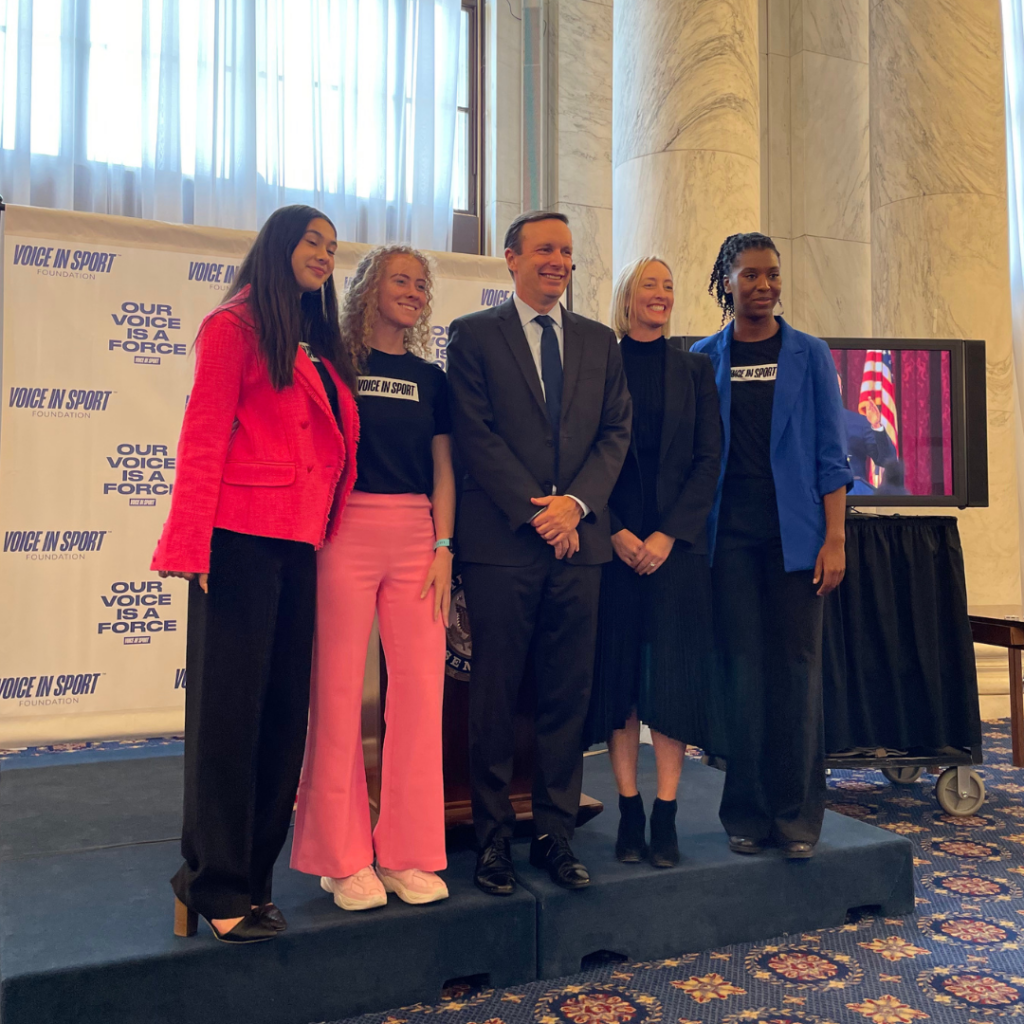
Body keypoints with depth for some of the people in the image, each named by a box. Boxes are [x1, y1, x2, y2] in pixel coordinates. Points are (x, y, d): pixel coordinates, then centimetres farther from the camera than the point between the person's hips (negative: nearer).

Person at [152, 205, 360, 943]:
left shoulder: (319, 349, 20)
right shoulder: (236, 327, 0)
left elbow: (330, 448, 15)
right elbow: (204, 436, -7)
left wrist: (324, 535, 6)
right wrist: (194, 543, -13)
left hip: (299, 546, 7)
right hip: (242, 540, -7)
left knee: (284, 710, 8)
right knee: (229, 708, -1)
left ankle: (250, 873, 21)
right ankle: (218, 887, 10)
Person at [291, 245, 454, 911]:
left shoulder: (431, 378, 15)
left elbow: (443, 470, 13)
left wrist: (444, 548, 2)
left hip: (417, 538, 4)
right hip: (345, 533, -3)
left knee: (421, 689, 1)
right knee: (339, 691, 0)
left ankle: (407, 853, 14)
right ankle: (343, 857, 13)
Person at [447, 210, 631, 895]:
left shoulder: (600, 341, 16)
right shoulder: (474, 334, 4)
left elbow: (616, 432, 9)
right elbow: (475, 433, -5)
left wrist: (575, 502, -7)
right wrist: (534, 511, -11)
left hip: (578, 540, 4)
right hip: (501, 540, -3)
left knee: (569, 696, 7)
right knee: (496, 696, 3)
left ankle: (556, 834, 20)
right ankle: (494, 839, 16)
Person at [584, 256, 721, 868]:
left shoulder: (695, 368, 9)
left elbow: (710, 458, 3)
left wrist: (669, 533, -8)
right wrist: (615, 532, -9)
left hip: (678, 539, 1)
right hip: (614, 540, 0)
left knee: (674, 675, 0)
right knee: (618, 672, 3)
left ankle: (666, 817, 9)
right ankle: (629, 812, 13)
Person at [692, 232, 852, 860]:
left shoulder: (810, 356, 6)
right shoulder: (705, 358, 8)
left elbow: (831, 454, 3)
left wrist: (834, 538, -5)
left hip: (795, 531, 0)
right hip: (729, 533, 1)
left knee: (797, 667, 1)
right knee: (741, 667, 3)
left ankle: (797, 815, 12)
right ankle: (747, 814, 14)